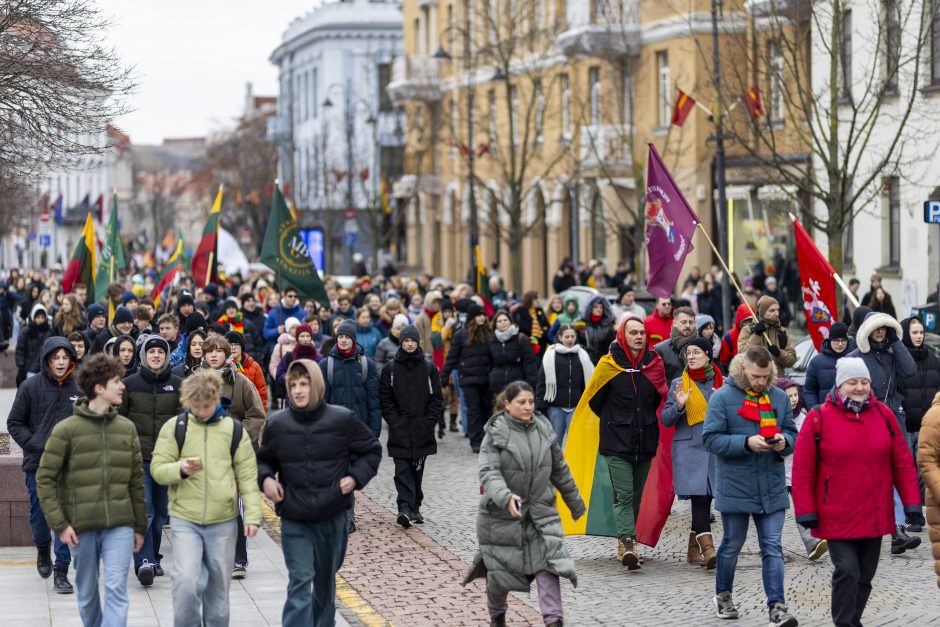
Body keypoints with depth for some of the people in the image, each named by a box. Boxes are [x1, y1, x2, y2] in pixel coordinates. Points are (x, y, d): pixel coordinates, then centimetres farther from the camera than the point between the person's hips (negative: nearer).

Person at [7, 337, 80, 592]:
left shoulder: (80, 388, -1)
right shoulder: (30, 387, -3)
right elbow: (14, 423, 2)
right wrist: (35, 445, -9)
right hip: (38, 465, 0)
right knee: (39, 514, 12)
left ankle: (61, 572, 4)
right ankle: (43, 548, 42)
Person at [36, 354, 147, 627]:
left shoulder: (126, 428, 7)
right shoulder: (66, 429, -4)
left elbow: (136, 480, 11)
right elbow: (45, 479, -3)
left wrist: (140, 527, 11)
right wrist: (59, 524, -10)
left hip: (120, 526, 2)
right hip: (81, 529, -1)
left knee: (116, 590, -9)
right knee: (87, 595, 11)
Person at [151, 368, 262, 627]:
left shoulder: (234, 430, 3)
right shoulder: (174, 427, 0)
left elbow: (248, 476, 5)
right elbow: (157, 469, -1)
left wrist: (252, 515, -4)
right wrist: (181, 469, -22)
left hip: (224, 521, 1)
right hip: (184, 520, -1)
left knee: (218, 587, 8)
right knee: (186, 582, -15)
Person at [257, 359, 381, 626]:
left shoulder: (342, 420, -6)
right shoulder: (277, 424, -3)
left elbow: (372, 450, 7)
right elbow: (264, 459, 14)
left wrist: (356, 477, -7)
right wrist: (265, 479, -7)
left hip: (332, 517, 1)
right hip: (294, 521, -1)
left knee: (326, 581, 18)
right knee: (300, 582, -11)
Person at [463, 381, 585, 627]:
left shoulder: (544, 429, 3)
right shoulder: (496, 434, -11)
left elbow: (559, 469, 15)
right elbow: (488, 472, -22)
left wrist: (575, 502, 22)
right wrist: (505, 497, -40)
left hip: (541, 512, 3)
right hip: (502, 514, -3)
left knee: (547, 563, -13)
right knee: (502, 569, 9)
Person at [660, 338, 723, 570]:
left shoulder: (723, 383, 8)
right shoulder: (678, 384, 4)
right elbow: (665, 419, 2)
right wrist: (679, 405, -17)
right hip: (689, 448, -3)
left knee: (706, 499, 6)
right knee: (699, 497, -15)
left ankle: (693, 550, 18)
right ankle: (708, 548, -23)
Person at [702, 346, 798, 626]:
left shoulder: (779, 397, 6)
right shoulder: (722, 397, -7)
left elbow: (792, 434, 13)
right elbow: (710, 438, -11)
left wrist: (784, 442, -11)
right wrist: (746, 443, -22)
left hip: (772, 488, 3)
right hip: (735, 486, -2)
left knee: (772, 548, -3)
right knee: (732, 545, 13)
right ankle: (723, 595, 34)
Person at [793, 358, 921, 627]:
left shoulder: (883, 415, 4)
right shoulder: (819, 418, -7)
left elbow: (903, 462, 8)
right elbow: (803, 470, -6)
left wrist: (911, 501, 4)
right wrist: (806, 511, -8)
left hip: (875, 515, 4)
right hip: (837, 516, -4)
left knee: (865, 574, 12)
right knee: (847, 570, -13)